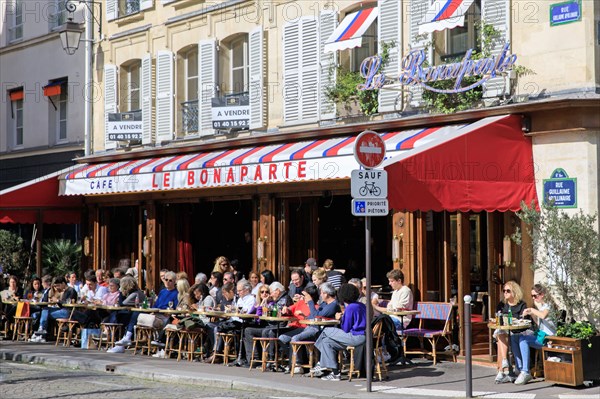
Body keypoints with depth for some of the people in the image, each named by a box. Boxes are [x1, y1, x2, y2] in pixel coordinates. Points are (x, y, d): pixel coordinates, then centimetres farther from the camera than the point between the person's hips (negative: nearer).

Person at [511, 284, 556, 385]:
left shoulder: (547, 305, -8)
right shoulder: (539, 305, 20)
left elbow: (543, 315, -33)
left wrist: (532, 310, -22)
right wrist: (531, 314, 11)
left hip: (547, 336, -10)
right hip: (540, 334, 10)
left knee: (523, 339, -31)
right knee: (513, 338, -5)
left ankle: (525, 372, -31)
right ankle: (520, 369, -9)